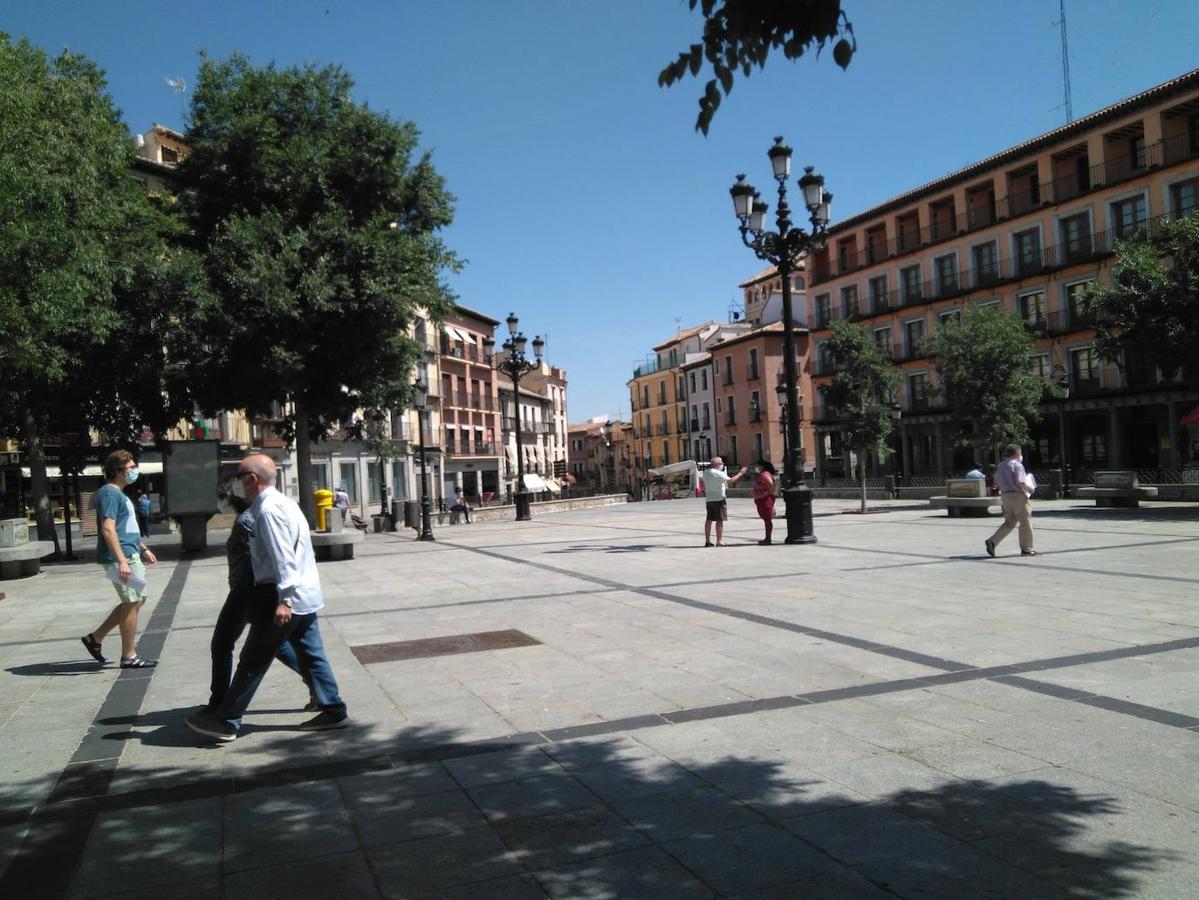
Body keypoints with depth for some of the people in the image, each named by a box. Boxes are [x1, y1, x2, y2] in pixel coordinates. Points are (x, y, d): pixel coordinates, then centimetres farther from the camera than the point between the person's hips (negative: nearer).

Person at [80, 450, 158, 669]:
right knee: (132, 603, -3)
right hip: (121, 558, -10)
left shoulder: (119, 494, 18)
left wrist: (143, 549, 27)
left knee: (137, 600, 16)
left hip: (130, 555, 10)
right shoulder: (109, 493, -14)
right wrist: (122, 560, -28)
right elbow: (108, 530, -23)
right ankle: (129, 656, 7)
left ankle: (96, 638, 23)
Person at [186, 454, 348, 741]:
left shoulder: (268, 509, -16)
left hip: (286, 597, -10)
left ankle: (226, 722, 8)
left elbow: (283, 557, -23)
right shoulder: (280, 502, 16)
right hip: (304, 595, 10)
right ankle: (333, 710, 15)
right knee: (311, 655, 12)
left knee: (253, 661, -1)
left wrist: (284, 600, -26)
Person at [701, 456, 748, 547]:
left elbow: (704, 486, 16)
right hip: (719, 499, -7)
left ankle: (707, 541, 11)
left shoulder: (706, 473, 9)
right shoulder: (718, 473, -15)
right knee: (719, 520, -3)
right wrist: (740, 473, -9)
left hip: (709, 499, 7)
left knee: (709, 520, 9)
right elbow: (730, 480, -18)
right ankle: (719, 541, -2)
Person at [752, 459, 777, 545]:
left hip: (765, 499, -11)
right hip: (761, 500, 11)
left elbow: (771, 484, -30)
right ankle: (767, 538, 20)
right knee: (766, 519, 14)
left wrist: (770, 493, -18)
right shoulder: (761, 474, 16)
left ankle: (768, 539, -3)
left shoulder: (764, 475, -17)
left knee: (767, 519, -6)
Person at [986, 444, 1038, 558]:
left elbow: (997, 483, 16)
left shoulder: (1000, 466, 12)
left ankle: (992, 541, -2)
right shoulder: (1017, 465, -12)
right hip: (1018, 496, -7)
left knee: (1009, 523, 13)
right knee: (1025, 523, 4)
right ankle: (1027, 549, 10)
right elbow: (1021, 483, -19)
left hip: (1005, 496, 8)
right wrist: (1030, 489, -3)